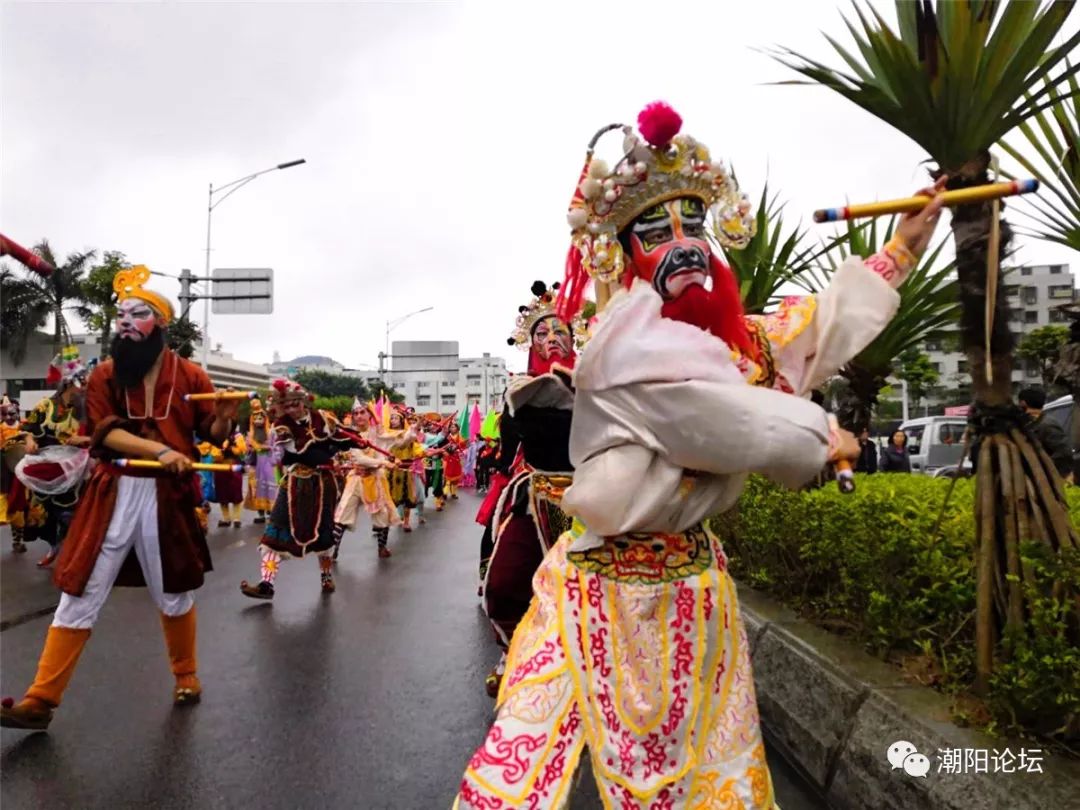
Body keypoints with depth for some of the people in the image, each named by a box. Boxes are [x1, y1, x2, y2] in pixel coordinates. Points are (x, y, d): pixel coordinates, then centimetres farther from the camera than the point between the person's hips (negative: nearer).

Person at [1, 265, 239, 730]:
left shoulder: (190, 376, -1)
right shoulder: (104, 375, 2)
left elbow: (212, 435, 2)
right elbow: (105, 432, -9)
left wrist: (225, 419, -21)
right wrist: (159, 450, -24)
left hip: (169, 496, -1)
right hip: (113, 494, 1)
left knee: (175, 592, 13)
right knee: (79, 595, 5)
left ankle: (186, 675, 34)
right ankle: (40, 700, 16)